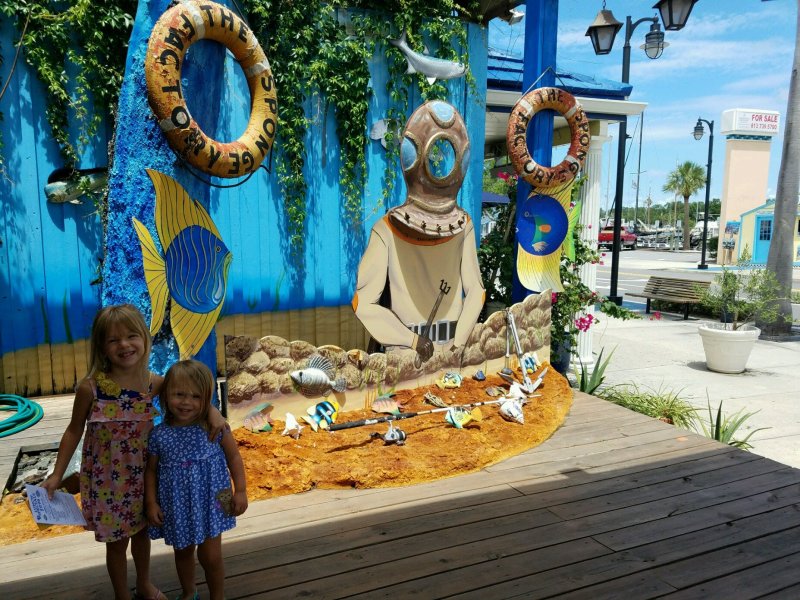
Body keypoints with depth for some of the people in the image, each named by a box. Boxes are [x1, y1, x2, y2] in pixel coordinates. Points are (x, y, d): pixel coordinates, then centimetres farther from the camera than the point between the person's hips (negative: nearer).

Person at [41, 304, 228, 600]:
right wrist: (57, 475, -4)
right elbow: (74, 430, -6)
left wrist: (212, 411, -21)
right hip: (105, 478, -3)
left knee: (142, 531, 23)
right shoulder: (90, 387, -19)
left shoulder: (154, 383, -14)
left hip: (141, 475, 3)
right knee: (116, 540, 14)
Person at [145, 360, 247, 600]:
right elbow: (151, 470, 3)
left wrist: (240, 491, -8)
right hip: (177, 505, 2)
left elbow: (234, 457, -5)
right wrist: (151, 502, -1)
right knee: (183, 552, 22)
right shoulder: (159, 435, -9)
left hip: (210, 501, -2)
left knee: (210, 556, 3)